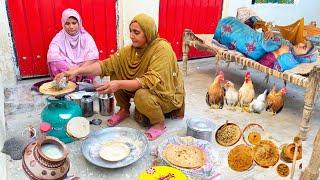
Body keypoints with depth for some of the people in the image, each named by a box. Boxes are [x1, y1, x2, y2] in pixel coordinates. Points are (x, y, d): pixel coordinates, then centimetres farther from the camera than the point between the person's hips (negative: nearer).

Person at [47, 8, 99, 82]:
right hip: (65, 71, 0)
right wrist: (70, 68, -26)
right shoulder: (59, 38, -3)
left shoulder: (86, 36, -1)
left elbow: (93, 56, -12)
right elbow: (53, 57, -16)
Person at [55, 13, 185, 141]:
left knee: (142, 95, -35)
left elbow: (152, 81, -33)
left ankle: (159, 123, -7)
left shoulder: (162, 49, -25)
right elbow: (106, 65, -14)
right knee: (115, 74, -8)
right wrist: (77, 71, -26)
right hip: (142, 88, 6)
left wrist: (120, 84, -39)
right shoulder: (130, 50, -7)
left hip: (166, 95, -6)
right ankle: (124, 110, 11)